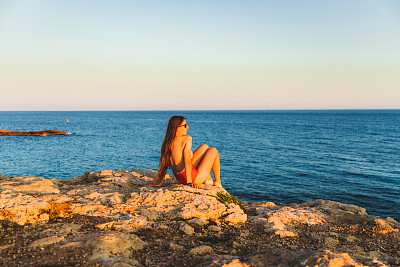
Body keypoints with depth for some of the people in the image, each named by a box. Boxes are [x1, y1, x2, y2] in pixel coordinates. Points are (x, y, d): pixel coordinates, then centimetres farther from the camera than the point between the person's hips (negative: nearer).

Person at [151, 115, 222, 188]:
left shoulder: (167, 143, -2)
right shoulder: (186, 139, -21)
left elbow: (164, 164, 2)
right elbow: (187, 162, -28)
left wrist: (159, 181, 5)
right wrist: (189, 182, -29)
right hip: (193, 178, -8)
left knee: (205, 147, 20)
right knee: (213, 151, 12)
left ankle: (208, 179, 26)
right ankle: (218, 182, 23)